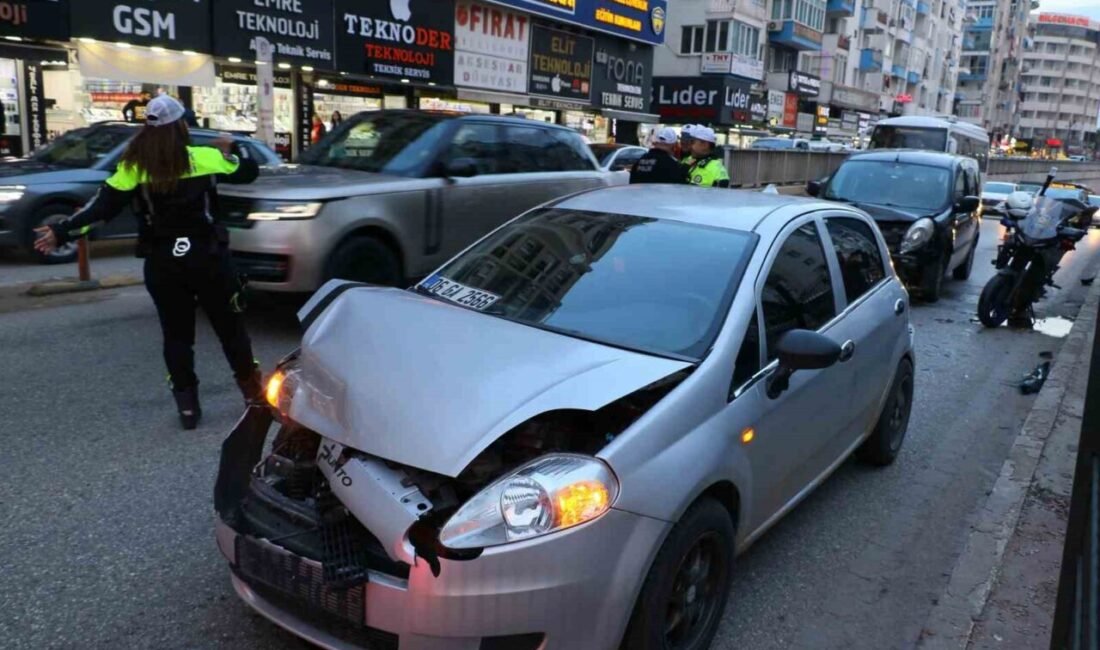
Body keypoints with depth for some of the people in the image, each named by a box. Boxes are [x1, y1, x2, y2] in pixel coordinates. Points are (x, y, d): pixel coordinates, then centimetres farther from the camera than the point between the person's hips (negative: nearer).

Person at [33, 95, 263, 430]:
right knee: (230, 326, 10)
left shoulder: (133, 166, -2)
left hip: (162, 263, 1)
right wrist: (232, 148, 26)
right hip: (206, 256, -1)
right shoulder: (205, 158, -4)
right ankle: (254, 391, 17)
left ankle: (187, 406, 11)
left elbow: (102, 206, -6)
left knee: (176, 334, 10)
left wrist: (62, 231, 0)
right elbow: (249, 171, 8)